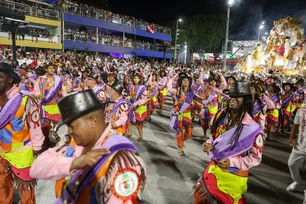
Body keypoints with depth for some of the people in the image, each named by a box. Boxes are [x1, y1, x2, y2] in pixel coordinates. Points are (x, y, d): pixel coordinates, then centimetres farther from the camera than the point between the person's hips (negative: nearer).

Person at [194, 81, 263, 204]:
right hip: (214, 169, 5)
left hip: (234, 176, -5)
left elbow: (256, 158, -13)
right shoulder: (220, 116, -7)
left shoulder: (253, 128, -22)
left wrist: (232, 162, -24)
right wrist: (209, 145, -11)